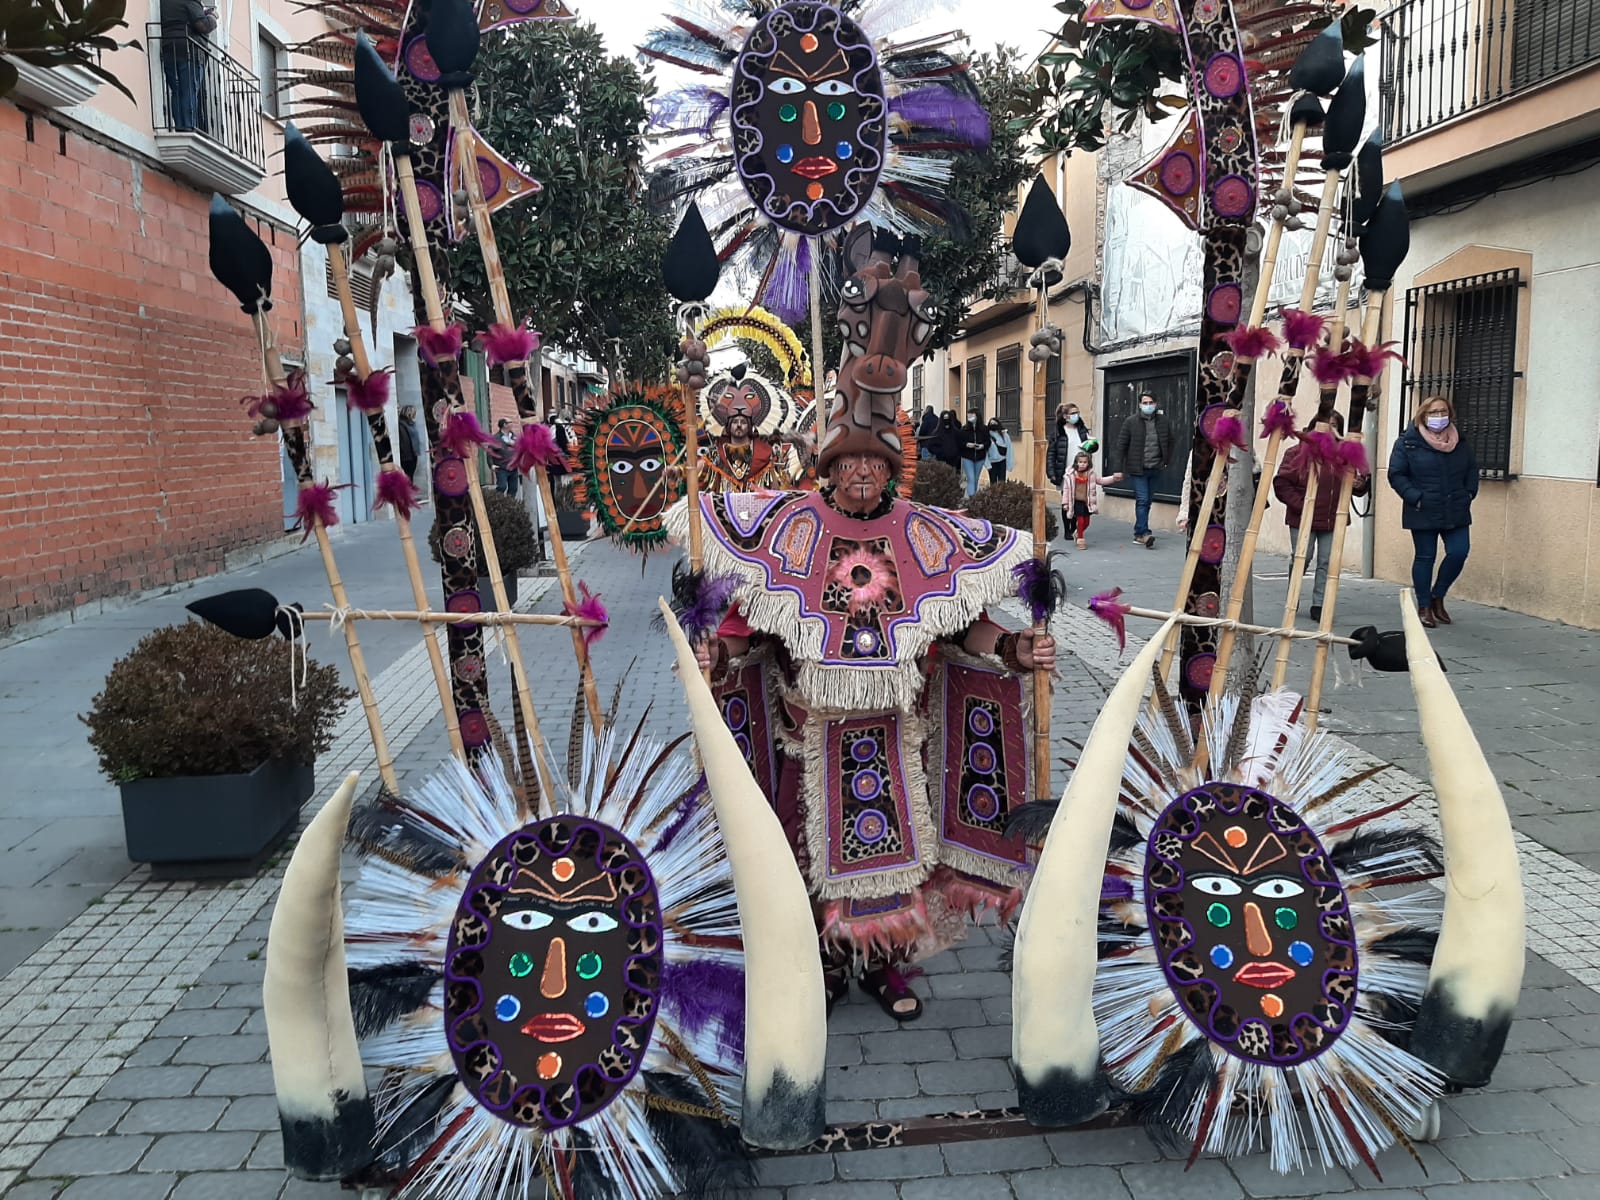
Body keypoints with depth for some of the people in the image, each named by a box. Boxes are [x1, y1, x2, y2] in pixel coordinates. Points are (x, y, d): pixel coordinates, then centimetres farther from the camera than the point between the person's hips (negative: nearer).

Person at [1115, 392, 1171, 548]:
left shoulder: (1164, 422, 3)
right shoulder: (1131, 422, -5)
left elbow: (1170, 442, 16)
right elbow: (1121, 444, -4)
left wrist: (1166, 461, 9)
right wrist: (1121, 466, -7)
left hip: (1155, 469, 4)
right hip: (1137, 469, -4)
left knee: (1148, 501, 9)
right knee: (1142, 500, -11)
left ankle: (1138, 533, 18)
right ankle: (1144, 533, -13)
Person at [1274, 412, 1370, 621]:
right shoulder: (1298, 452, -3)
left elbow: (1353, 486, 14)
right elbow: (1281, 483, -6)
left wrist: (1361, 484, -9)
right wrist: (1299, 504, -13)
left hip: (1332, 519, 2)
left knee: (1327, 563, 3)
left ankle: (1319, 605, 11)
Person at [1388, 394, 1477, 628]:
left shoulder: (1461, 442, 8)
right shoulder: (1408, 442, -5)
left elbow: (1472, 470, 19)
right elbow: (1396, 475, -7)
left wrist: (1469, 494, 6)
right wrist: (1415, 498, -14)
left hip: (1456, 512, 4)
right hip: (1423, 513, -4)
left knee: (1459, 552, -4)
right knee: (1425, 558, 4)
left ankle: (1437, 596, 19)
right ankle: (1424, 607, 16)